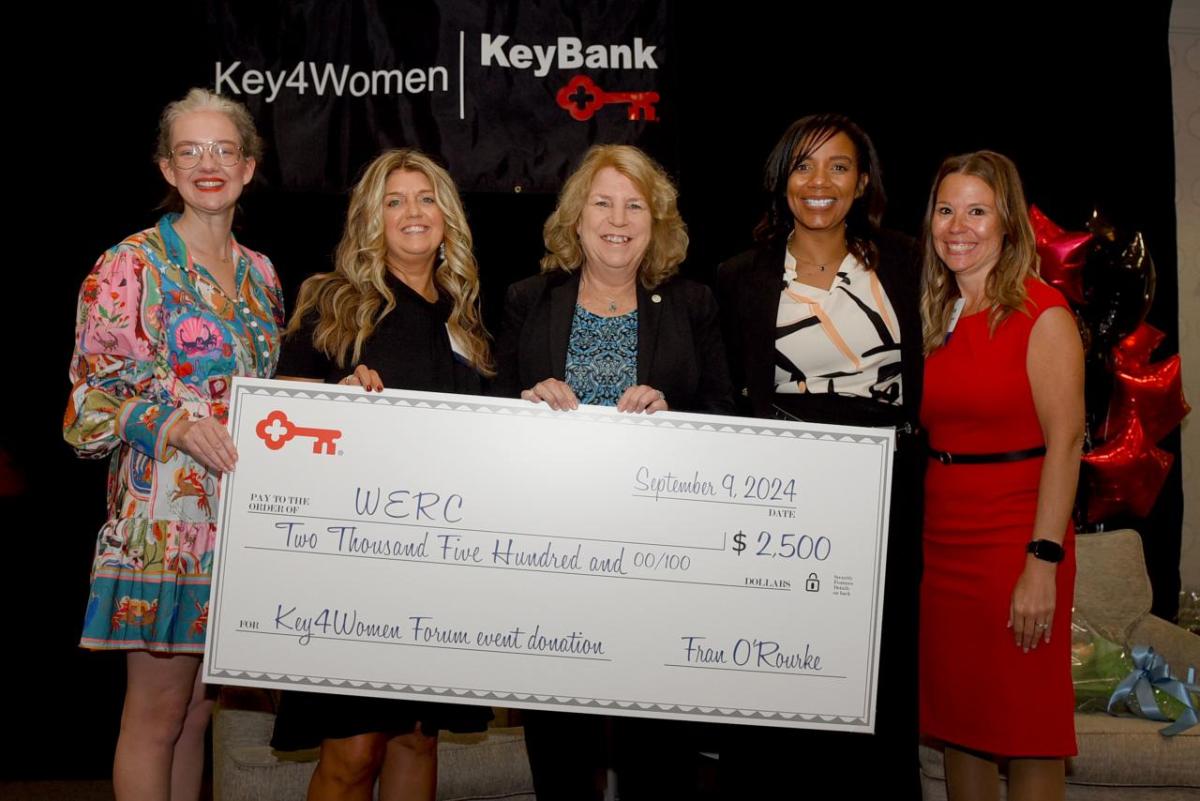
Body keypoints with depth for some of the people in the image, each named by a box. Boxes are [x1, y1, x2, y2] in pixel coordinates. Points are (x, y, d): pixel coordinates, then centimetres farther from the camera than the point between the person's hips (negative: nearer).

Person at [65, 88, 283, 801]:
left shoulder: (260, 273, 13)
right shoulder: (132, 266, -4)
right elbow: (92, 395, -8)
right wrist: (174, 424, -24)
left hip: (241, 517, 6)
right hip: (164, 519, -5)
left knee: (198, 709, 14)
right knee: (157, 714, 2)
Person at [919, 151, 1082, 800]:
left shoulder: (1040, 313, -7)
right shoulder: (935, 316, 12)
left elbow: (1065, 440, -13)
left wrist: (1043, 562, -19)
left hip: (1014, 536, -6)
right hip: (939, 536, 6)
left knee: (1026, 737, 2)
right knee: (958, 726, 12)